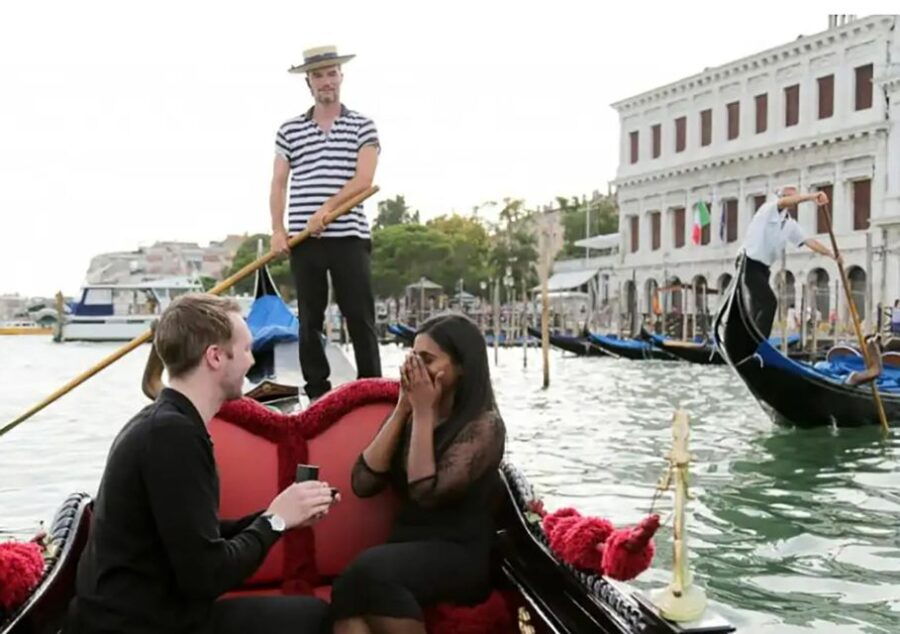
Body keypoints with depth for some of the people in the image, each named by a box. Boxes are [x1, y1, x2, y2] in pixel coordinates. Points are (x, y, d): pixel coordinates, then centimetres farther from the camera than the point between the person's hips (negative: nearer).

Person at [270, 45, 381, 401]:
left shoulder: (362, 127, 5)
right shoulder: (290, 131, 11)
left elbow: (363, 179, -6)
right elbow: (278, 184, 7)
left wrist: (327, 209, -15)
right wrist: (278, 230, -4)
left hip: (350, 237, -2)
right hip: (304, 240, 2)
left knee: (361, 318, -1)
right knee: (309, 320, 6)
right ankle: (317, 391, 14)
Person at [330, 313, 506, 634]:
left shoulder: (483, 425, -8)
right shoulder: (410, 415, 11)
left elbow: (426, 491, -18)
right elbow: (363, 483, 0)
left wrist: (424, 413, -12)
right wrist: (403, 408, -3)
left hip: (459, 556, -5)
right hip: (408, 547, 5)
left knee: (372, 569, -35)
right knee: (347, 603, -30)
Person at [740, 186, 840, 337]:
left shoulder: (791, 225, 14)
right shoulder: (770, 209, -8)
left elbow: (809, 241, 12)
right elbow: (784, 202, -29)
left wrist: (832, 255, 1)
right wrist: (811, 196, -41)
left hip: (763, 268, 9)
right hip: (750, 263, -9)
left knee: (758, 308, 9)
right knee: (770, 302, -17)